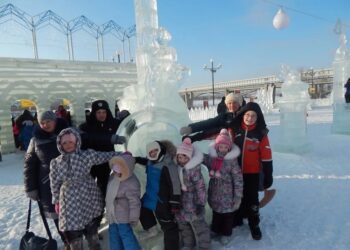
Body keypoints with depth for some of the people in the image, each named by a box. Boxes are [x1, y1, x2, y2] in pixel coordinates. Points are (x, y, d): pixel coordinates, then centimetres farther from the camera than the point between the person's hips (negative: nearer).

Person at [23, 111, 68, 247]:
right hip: (49, 184, 1)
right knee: (56, 213, 9)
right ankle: (67, 241, 29)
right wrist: (31, 188, -1)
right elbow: (29, 165, 2)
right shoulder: (36, 140, -1)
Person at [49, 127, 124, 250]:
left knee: (91, 230, 12)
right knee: (73, 233, 9)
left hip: (88, 199, -1)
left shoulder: (87, 155, -6)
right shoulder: (55, 163, 0)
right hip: (70, 203, 1)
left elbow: (106, 156, 0)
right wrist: (56, 201, 11)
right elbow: (55, 184, 8)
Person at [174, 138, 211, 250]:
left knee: (198, 225, 5)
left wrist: (201, 203, -19)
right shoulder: (176, 167, -4)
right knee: (183, 224, 22)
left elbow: (200, 187, -19)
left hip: (193, 202, -7)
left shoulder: (194, 169, -22)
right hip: (181, 201, 7)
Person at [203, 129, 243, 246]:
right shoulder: (211, 157, -6)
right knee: (216, 213, 24)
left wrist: (238, 197, -12)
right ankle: (215, 230, 47)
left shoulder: (232, 161, -18)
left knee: (228, 215, 16)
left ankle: (226, 233, 40)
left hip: (227, 196, -4)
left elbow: (238, 180, -14)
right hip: (214, 194, 4)